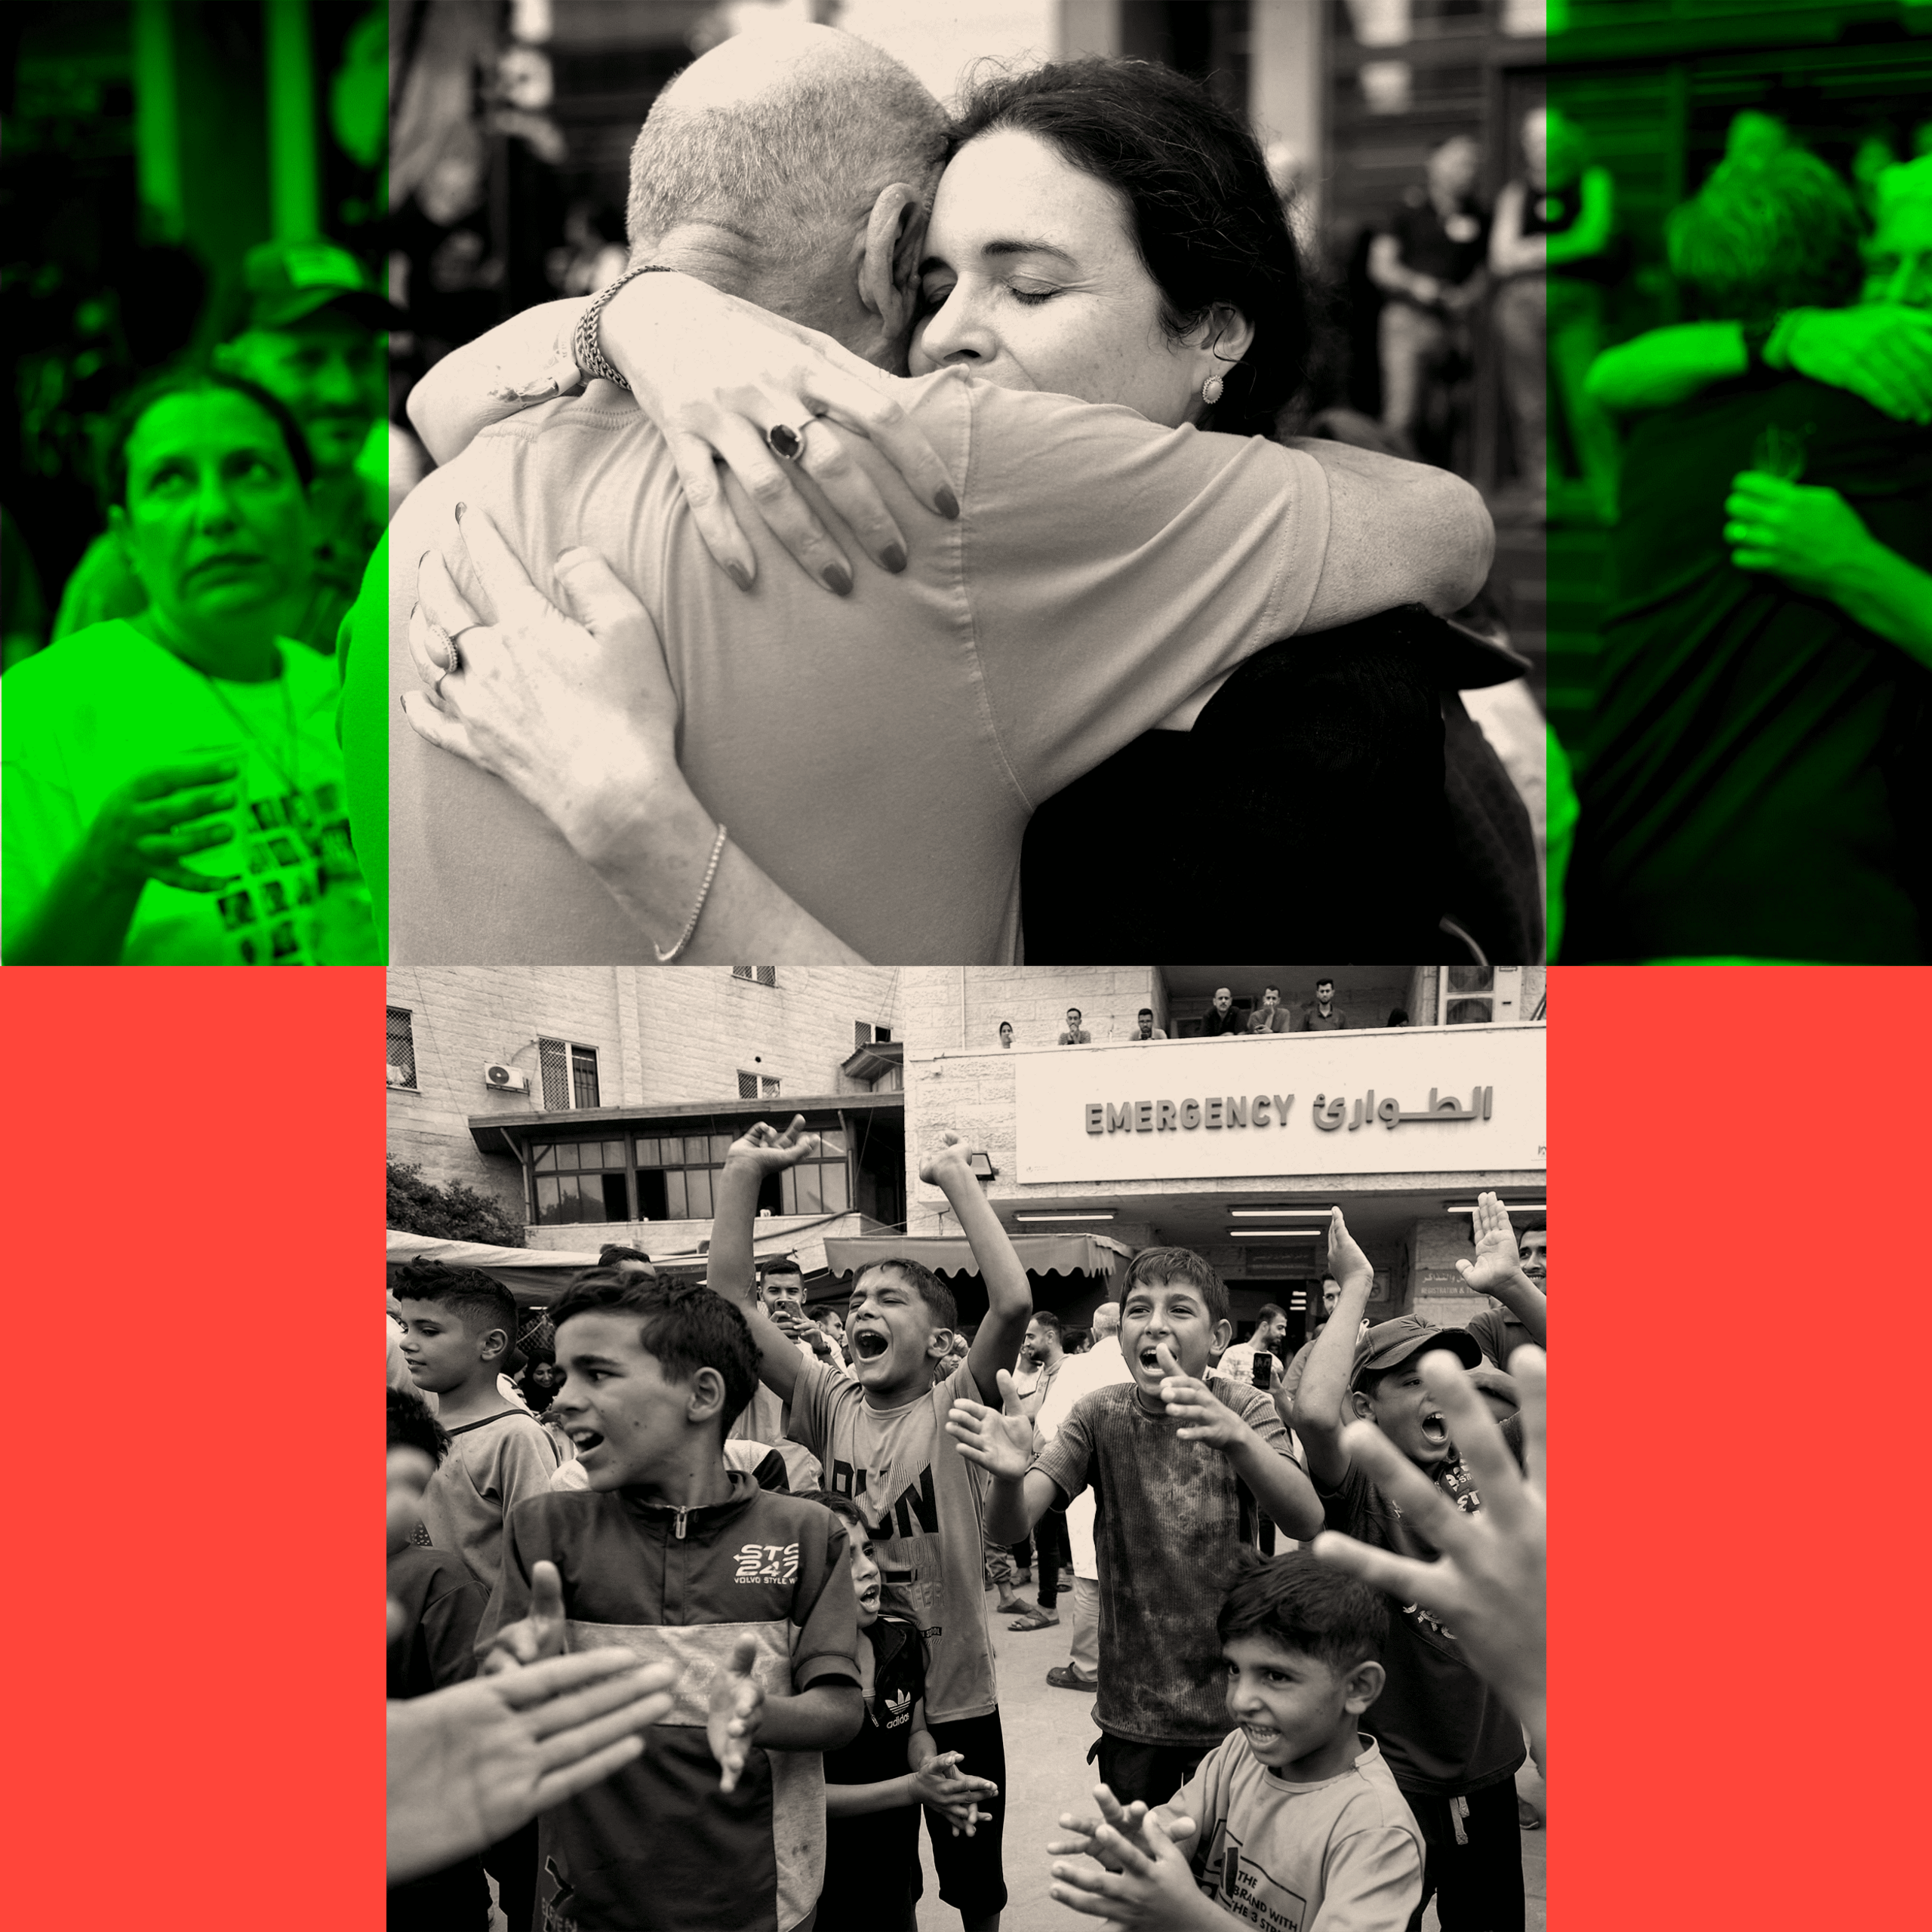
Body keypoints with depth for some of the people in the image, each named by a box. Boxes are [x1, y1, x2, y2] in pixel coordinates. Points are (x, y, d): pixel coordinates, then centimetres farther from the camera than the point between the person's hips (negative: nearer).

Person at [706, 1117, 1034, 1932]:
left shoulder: (954, 1409, -10)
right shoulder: (832, 1405, -1)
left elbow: (1013, 1302, -29)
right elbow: (730, 1298, -8)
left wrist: (957, 1179, -26)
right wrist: (744, 1173, -16)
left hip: (957, 1702, -3)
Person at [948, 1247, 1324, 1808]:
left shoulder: (1245, 1411, -7)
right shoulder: (1102, 1417, -3)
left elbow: (1306, 1521, -27)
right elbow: (1009, 1525, -16)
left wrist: (1234, 1433, -46)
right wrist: (1009, 1476, -41)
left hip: (1233, 1707, -1)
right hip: (1131, 1714, 1)